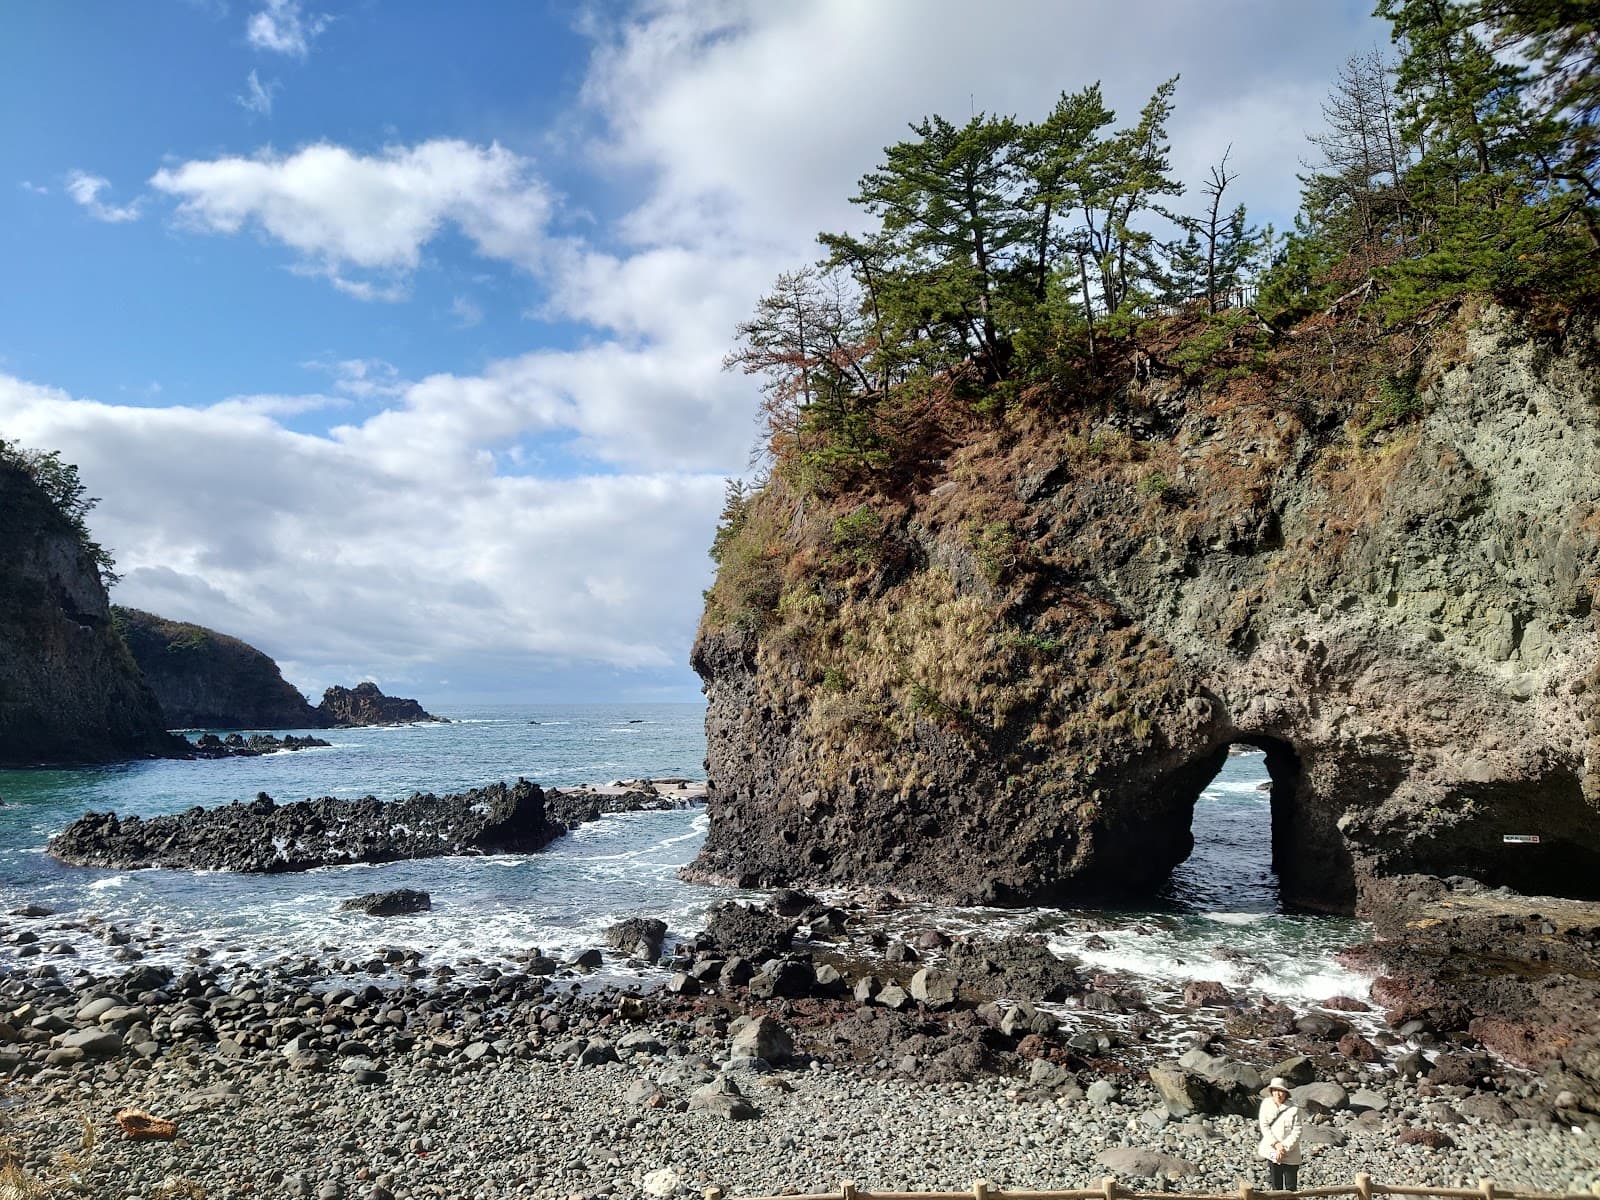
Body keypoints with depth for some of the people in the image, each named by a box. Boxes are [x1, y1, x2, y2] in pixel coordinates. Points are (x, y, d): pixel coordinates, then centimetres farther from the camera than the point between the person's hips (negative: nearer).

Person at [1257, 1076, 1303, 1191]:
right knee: (1276, 1186, 9)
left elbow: (1296, 1132, -8)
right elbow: (1264, 1127, -5)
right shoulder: (1266, 1105, -3)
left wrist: (1285, 1148, -16)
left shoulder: (1293, 1109, -7)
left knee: (1290, 1187, 3)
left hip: (1290, 1154, -1)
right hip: (1272, 1152, 1)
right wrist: (1276, 1144, -16)